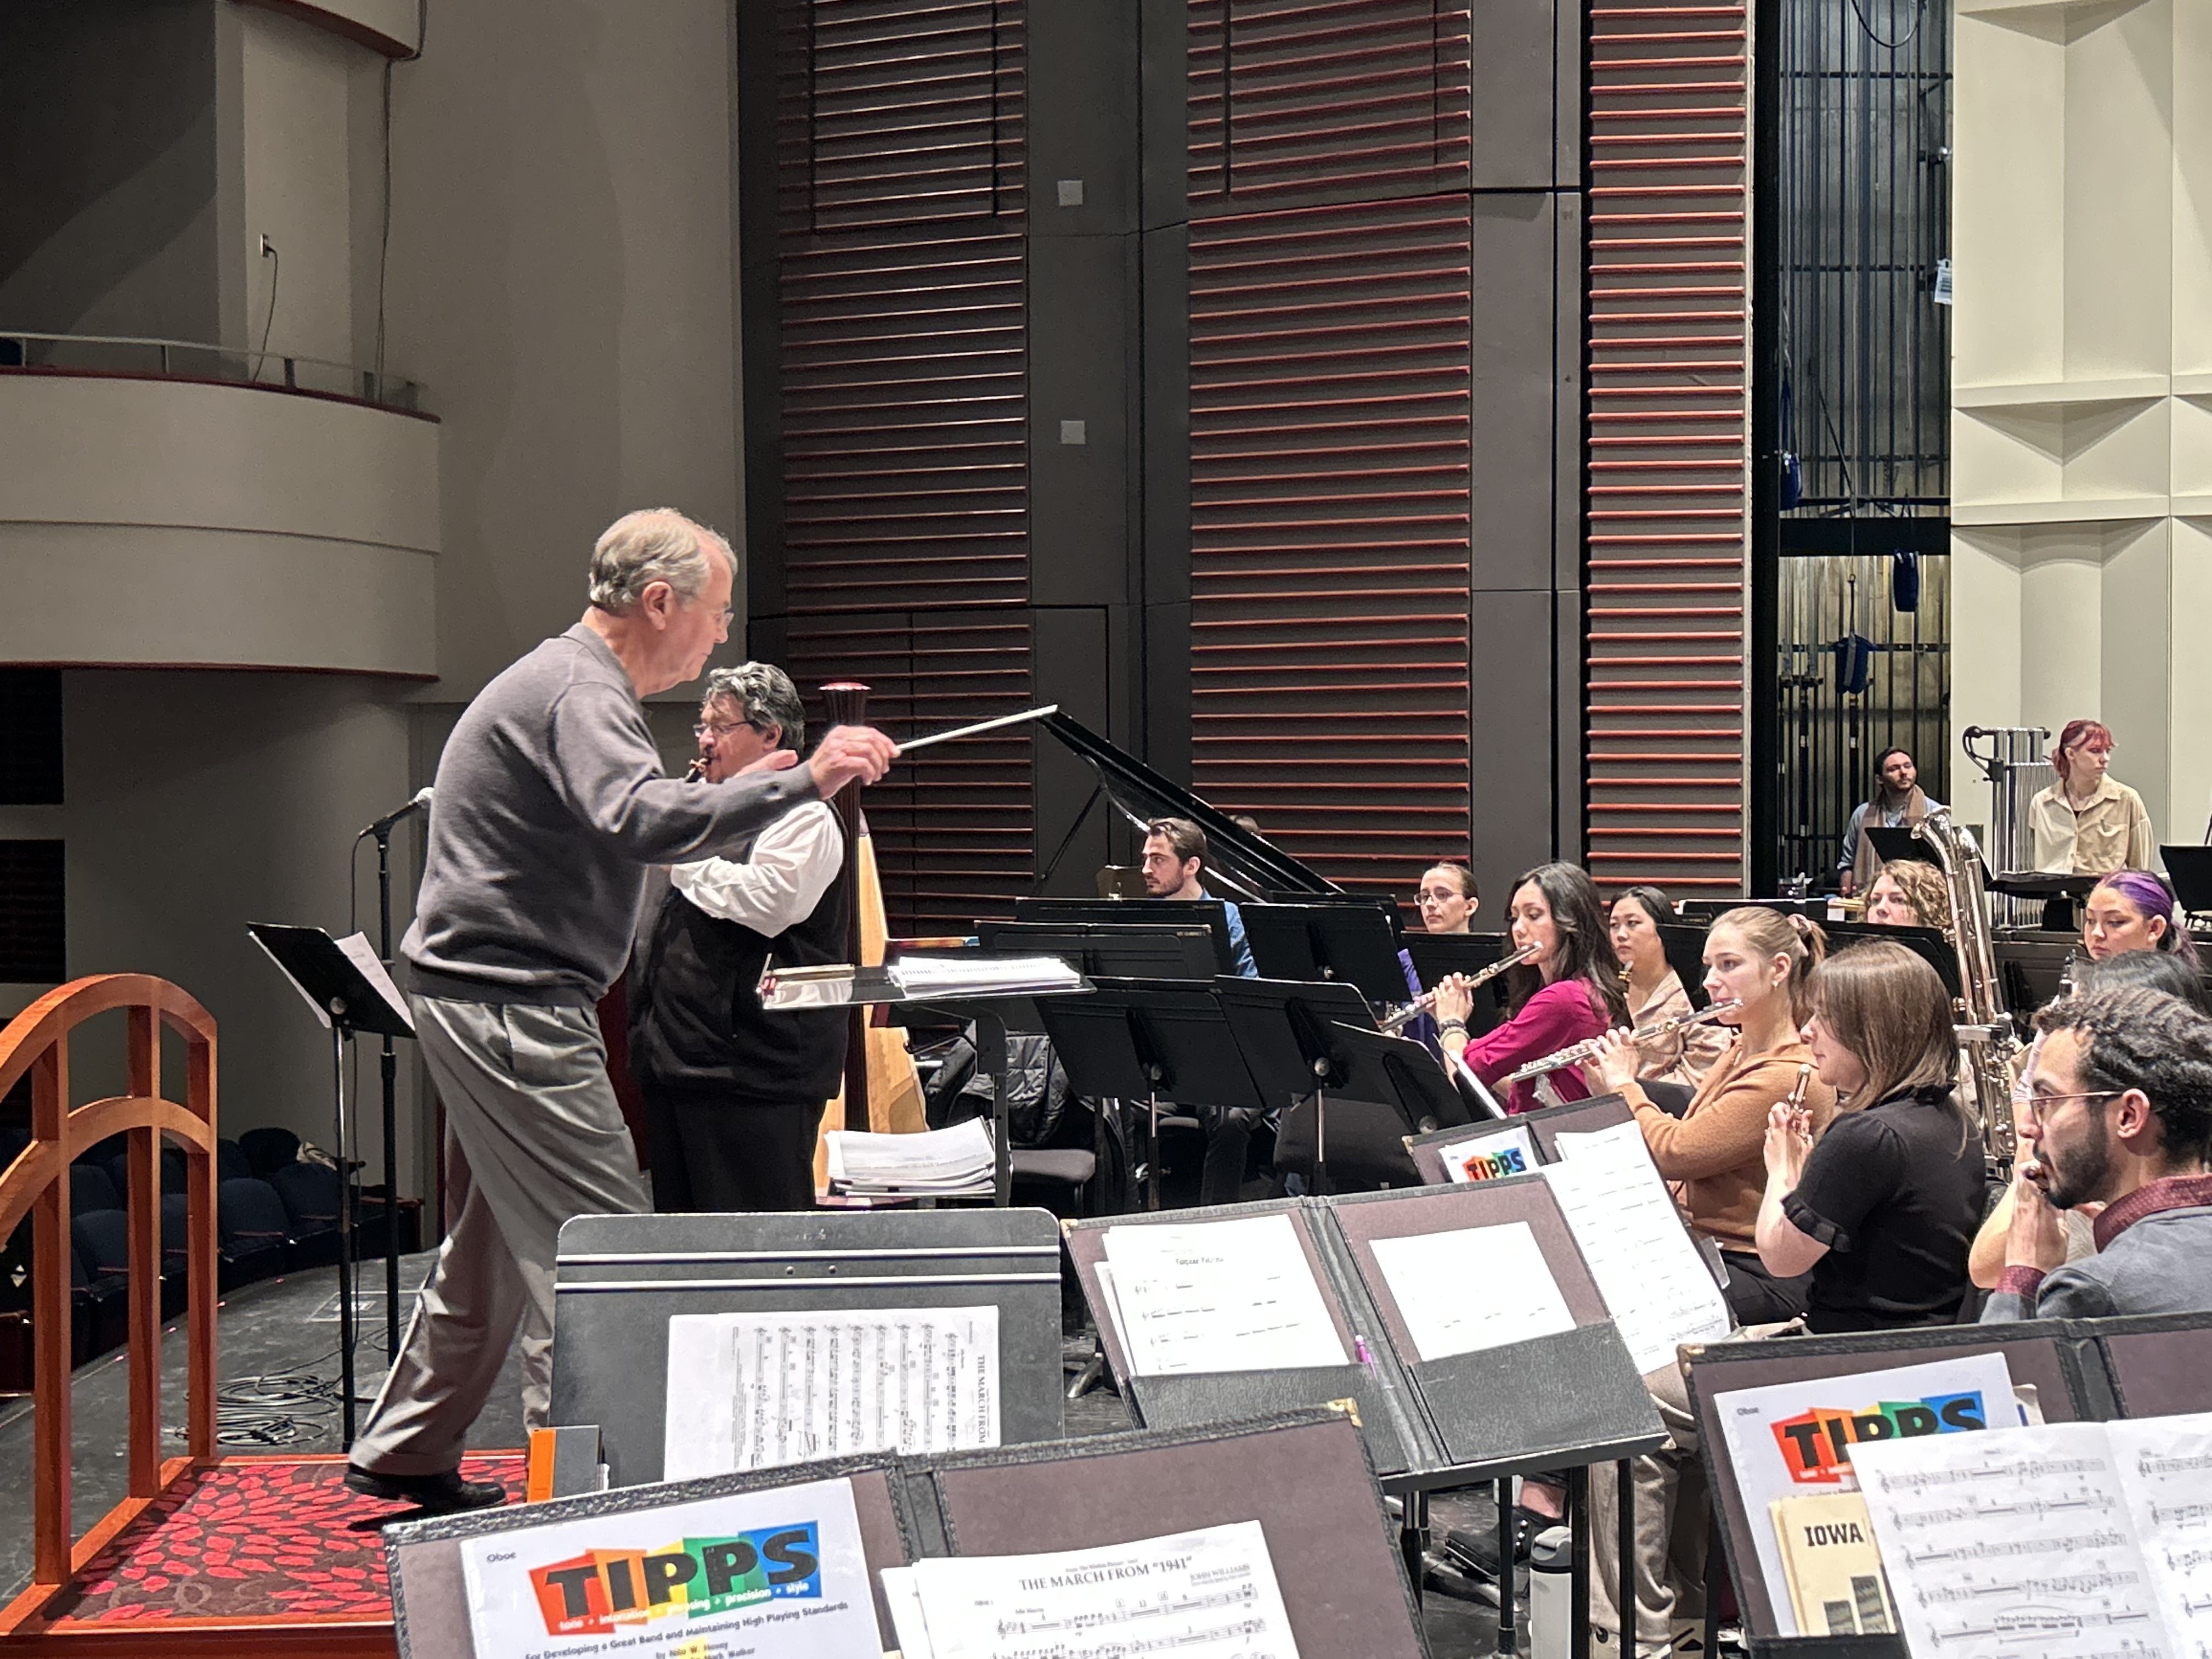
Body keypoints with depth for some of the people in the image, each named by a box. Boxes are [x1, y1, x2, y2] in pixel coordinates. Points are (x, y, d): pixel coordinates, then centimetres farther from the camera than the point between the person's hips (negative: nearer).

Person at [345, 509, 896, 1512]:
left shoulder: (564, 682, 19)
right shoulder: (579, 694, -16)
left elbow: (614, 833, 24)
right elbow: (639, 822, -35)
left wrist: (735, 797, 18)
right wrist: (799, 784, -38)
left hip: (487, 1004, 11)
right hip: (512, 1007, -11)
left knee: (496, 1248, 20)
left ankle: (403, 1456, 31)